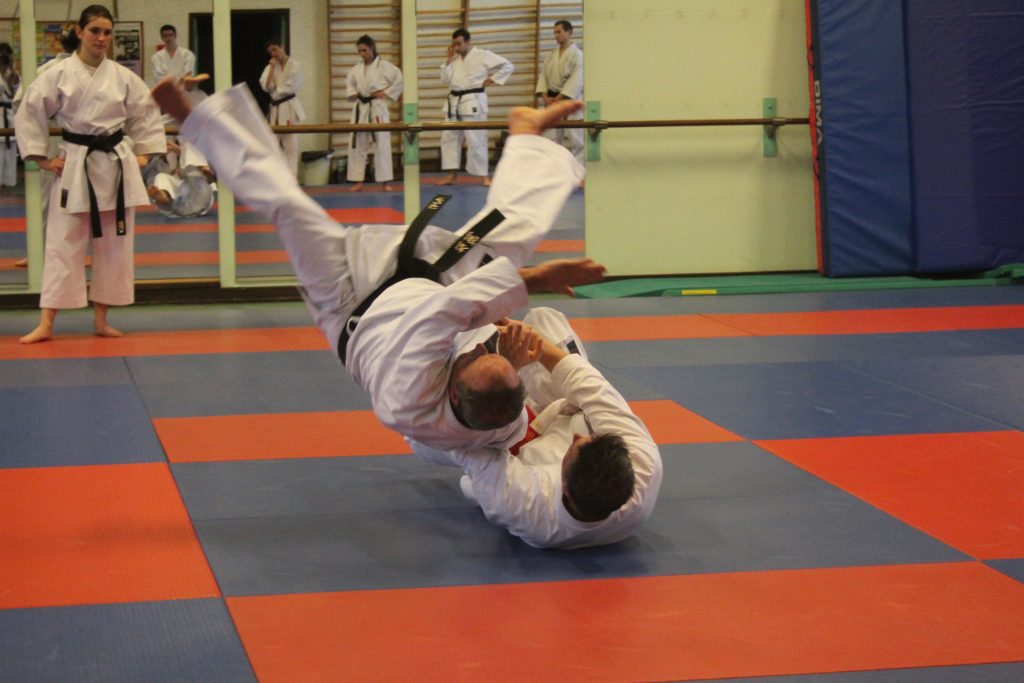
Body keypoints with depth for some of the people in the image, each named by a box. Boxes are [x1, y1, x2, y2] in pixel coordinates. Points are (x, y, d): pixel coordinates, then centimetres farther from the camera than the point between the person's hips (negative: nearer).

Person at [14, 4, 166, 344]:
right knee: (63, 244, -3)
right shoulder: (59, 74, -5)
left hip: (116, 164, 3)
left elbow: (146, 115, 13)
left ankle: (101, 319, 17)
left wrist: (143, 155, 8)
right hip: (75, 166, -3)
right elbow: (29, 113, 0)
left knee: (114, 245, 6)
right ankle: (45, 325, -1)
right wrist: (41, 159, -2)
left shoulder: (122, 77, 2)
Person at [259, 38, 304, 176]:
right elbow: (265, 86, -3)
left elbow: (290, 88, -11)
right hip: (275, 109, 5)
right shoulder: (271, 66, 11)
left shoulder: (294, 66, -3)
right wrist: (272, 68, -7)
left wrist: (275, 89, -3)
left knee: (290, 145, -5)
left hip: (289, 108, -5)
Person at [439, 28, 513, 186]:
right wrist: (449, 60, 0)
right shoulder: (455, 59, 12)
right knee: (449, 137, 6)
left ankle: (484, 175, 1)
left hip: (473, 102, -6)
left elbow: (507, 66, -5)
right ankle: (452, 174, 15)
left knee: (476, 139, -7)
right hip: (454, 101, 6)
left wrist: (492, 80, -7)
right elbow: (445, 80, 6)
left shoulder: (483, 56, -6)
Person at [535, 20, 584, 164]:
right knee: (554, 136, 7)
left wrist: (559, 98, -17)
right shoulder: (552, 55, 13)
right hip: (551, 100, 6)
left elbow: (576, 81, -15)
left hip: (569, 100, -6)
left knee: (573, 139, -8)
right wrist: (545, 96, -6)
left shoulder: (577, 55, -7)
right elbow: (543, 75, 10)